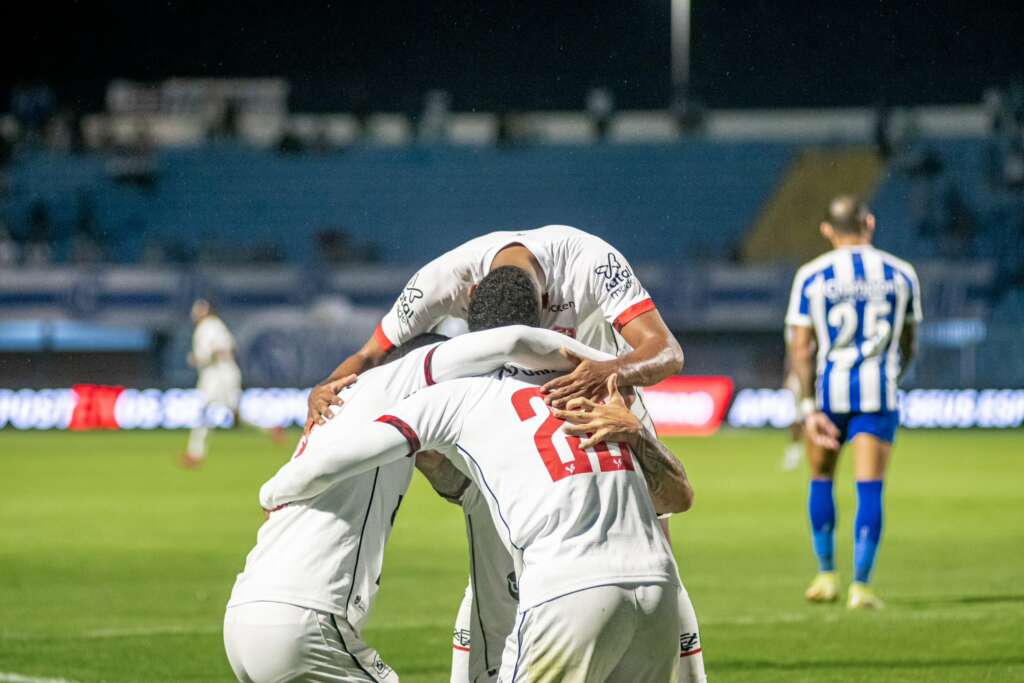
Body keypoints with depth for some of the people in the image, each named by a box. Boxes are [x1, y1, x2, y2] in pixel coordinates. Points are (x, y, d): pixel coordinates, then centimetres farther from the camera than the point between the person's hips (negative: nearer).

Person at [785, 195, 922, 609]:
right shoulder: (901, 275, 4)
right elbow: (909, 344, 12)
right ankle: (860, 585, -7)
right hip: (879, 390, 0)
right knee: (869, 488, 0)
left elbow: (801, 347, -6)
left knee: (821, 479, 18)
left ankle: (827, 575, 20)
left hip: (828, 389, 0)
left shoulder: (810, 277, -1)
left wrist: (809, 408, -6)